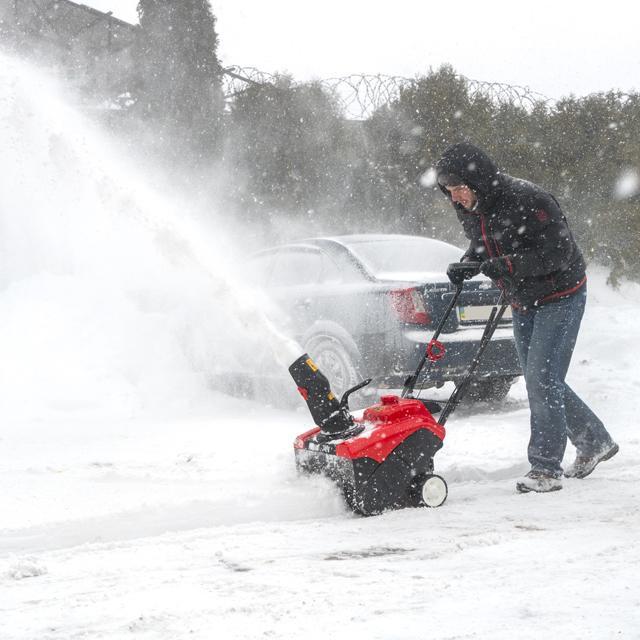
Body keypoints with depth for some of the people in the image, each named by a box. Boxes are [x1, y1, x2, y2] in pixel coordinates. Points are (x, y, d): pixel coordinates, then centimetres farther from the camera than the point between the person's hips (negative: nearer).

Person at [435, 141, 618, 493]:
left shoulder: (528, 200, -27)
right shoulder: (468, 209, -3)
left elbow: (559, 251, -27)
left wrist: (507, 265, -35)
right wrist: (465, 265, -6)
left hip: (560, 297, -8)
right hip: (522, 304, 8)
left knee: (542, 378, -14)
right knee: (542, 383, 12)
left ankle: (546, 468, -9)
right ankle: (594, 442, 30)